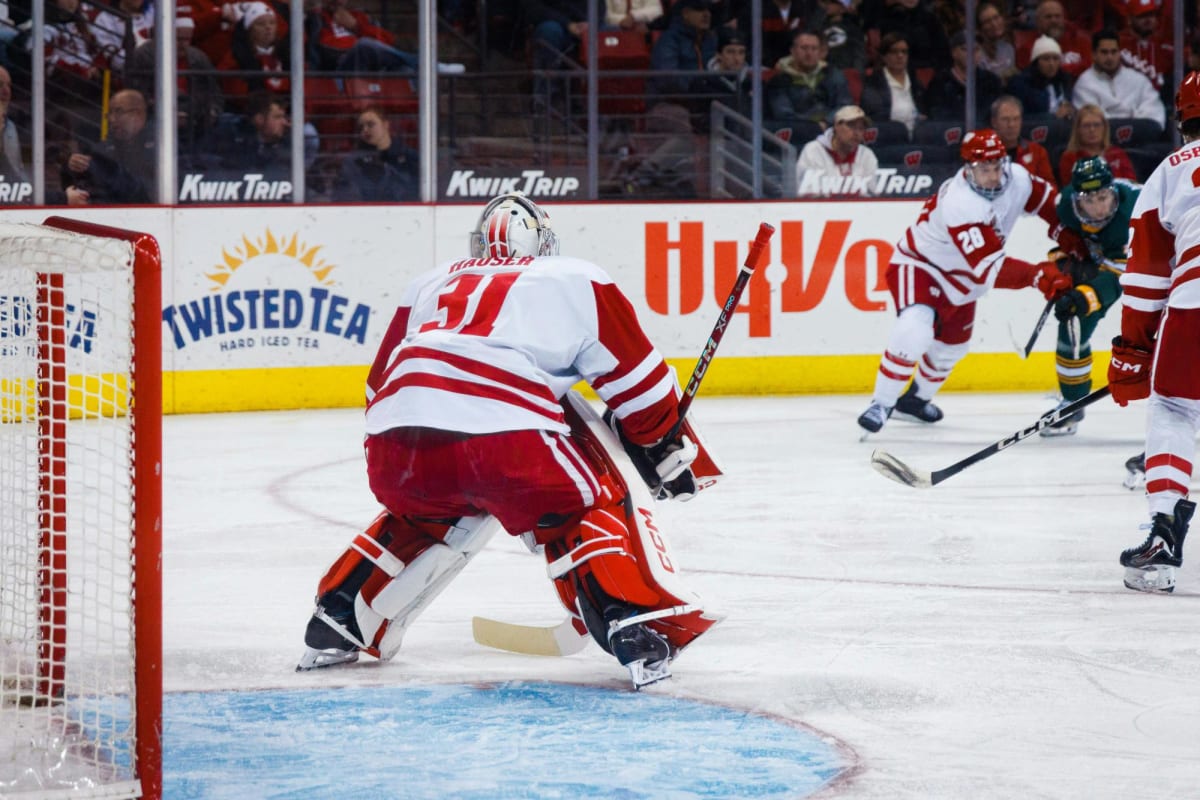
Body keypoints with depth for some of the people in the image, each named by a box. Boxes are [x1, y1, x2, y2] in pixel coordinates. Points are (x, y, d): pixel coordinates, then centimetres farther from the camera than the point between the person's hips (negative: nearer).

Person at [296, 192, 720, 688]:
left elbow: (380, 387, 36)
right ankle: (637, 630, -3)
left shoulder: (431, 284, 34)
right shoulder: (576, 280, 22)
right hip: (506, 434, -4)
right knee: (587, 508, 17)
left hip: (396, 441, 5)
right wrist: (672, 453, 32)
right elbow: (637, 385, 19)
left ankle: (335, 626, 31)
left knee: (421, 515, 35)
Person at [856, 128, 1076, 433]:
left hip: (959, 279, 8)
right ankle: (881, 404, -18)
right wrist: (1037, 275, -49)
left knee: (952, 346, 23)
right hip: (919, 265, -8)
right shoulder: (960, 205, -39)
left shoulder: (1016, 178, -17)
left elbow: (1043, 197, 8)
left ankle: (916, 397, 49)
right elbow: (988, 268, -42)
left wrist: (1066, 235, 0)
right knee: (915, 333, -31)